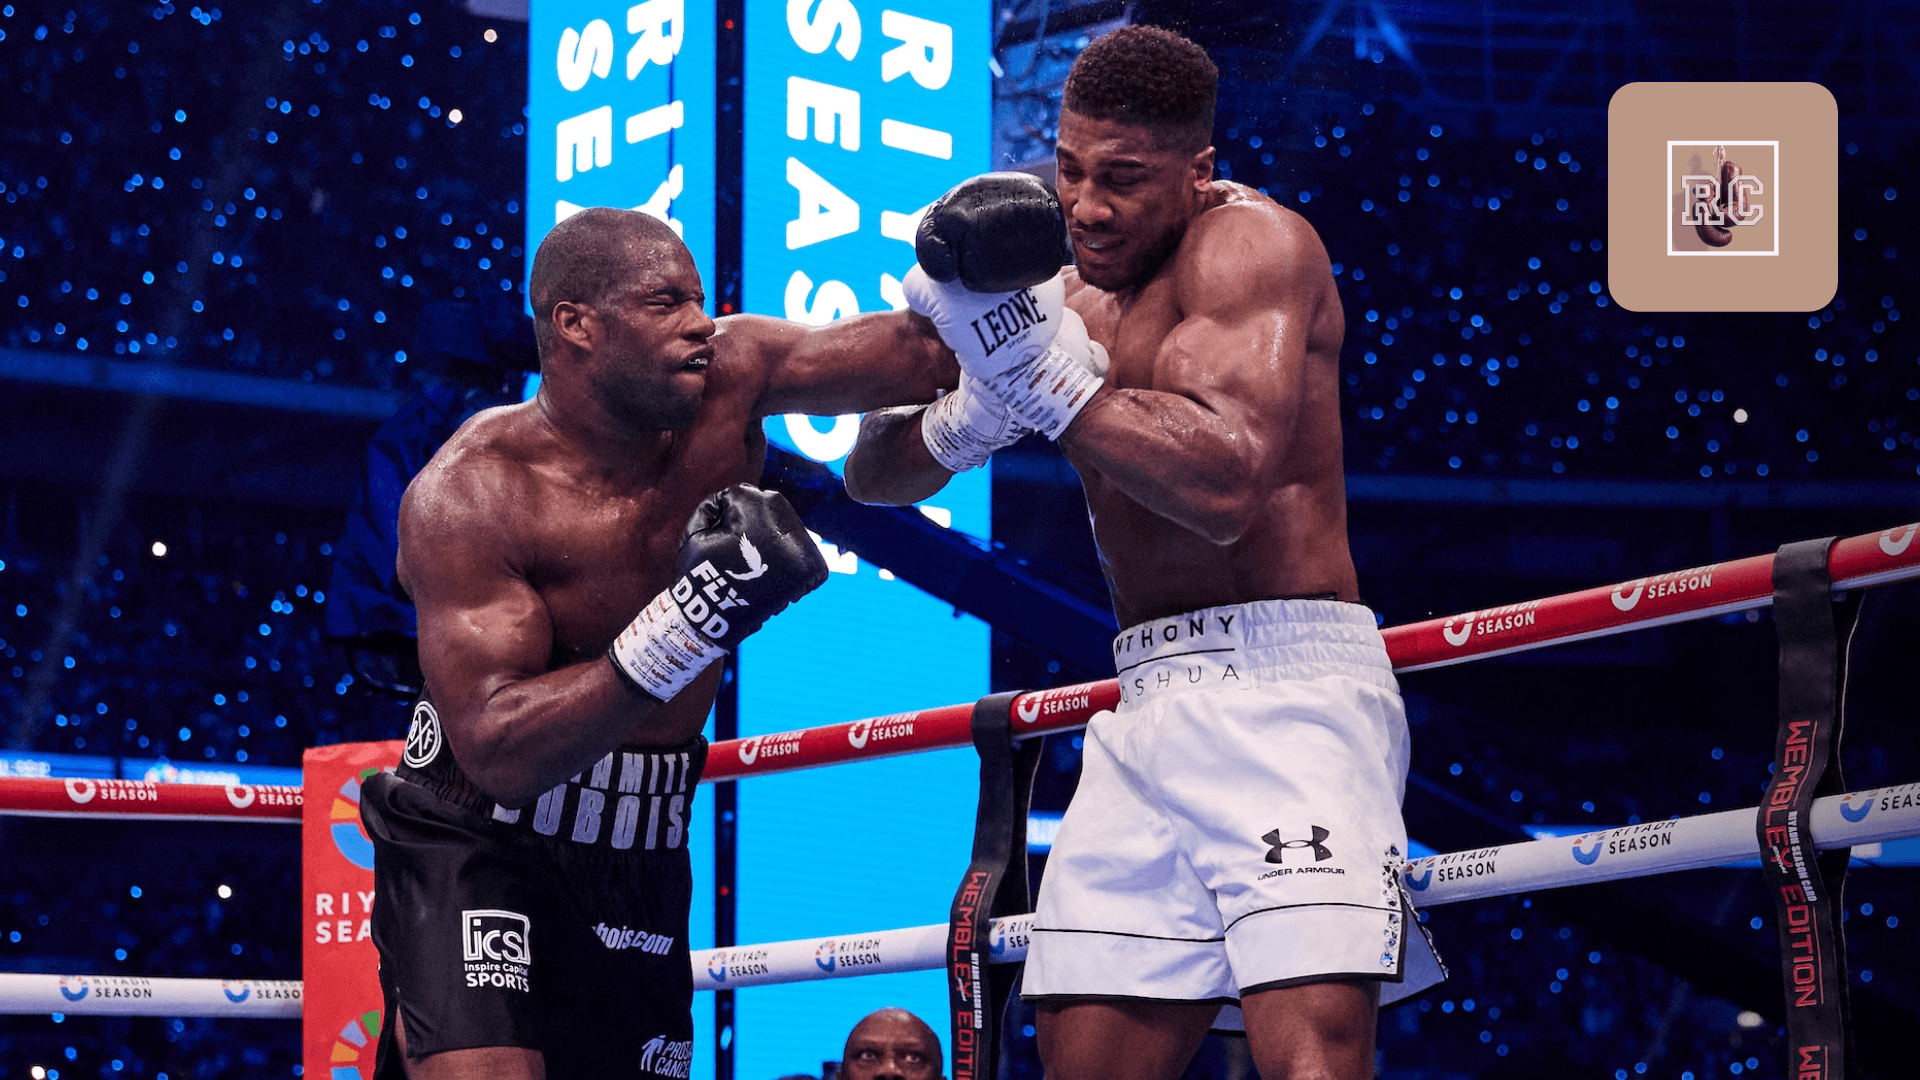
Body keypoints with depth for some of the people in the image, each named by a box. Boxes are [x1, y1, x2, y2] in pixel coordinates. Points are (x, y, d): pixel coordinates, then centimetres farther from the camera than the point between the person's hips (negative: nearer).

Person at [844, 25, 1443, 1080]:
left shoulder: (1249, 241, -6)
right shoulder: (1071, 289, 17)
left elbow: (1225, 484, -21)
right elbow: (874, 474, 17)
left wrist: (1042, 372, -19)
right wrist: (963, 414, -6)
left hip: (1284, 684, -7)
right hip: (1149, 708, 7)